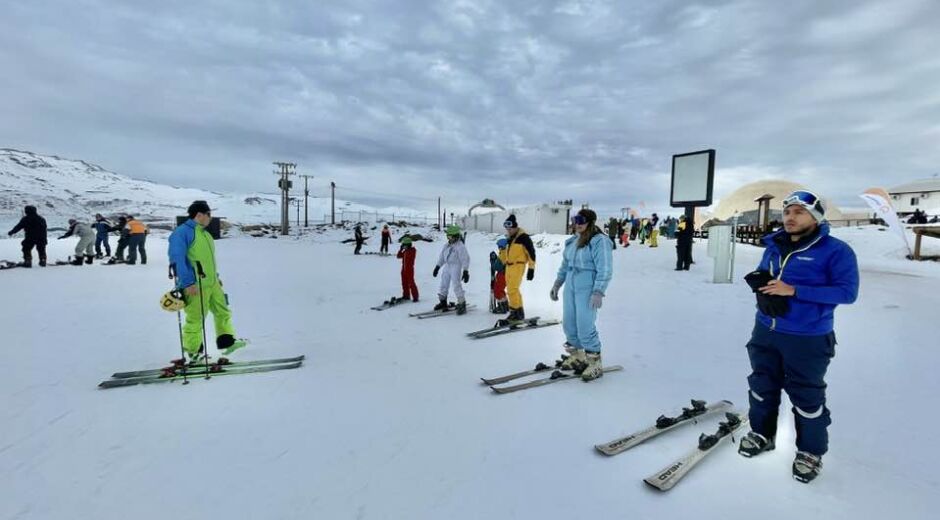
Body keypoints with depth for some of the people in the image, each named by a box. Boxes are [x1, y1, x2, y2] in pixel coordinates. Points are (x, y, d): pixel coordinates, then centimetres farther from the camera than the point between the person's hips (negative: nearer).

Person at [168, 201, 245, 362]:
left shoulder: (204, 233, 17)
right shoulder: (182, 232, -12)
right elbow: (176, 259, -18)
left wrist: (216, 276, 25)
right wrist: (187, 282, -22)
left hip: (212, 283, 9)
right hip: (195, 286, -9)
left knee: (223, 312, 15)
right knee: (195, 319, -1)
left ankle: (226, 342, 26)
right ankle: (193, 352, 13)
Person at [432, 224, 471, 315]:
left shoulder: (460, 246, -13)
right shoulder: (447, 245, 10)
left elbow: (465, 259, -15)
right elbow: (442, 256, 19)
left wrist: (465, 271, -20)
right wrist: (437, 266, 19)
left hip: (456, 267, -8)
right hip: (447, 266, 8)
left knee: (456, 285, -13)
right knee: (444, 284, 12)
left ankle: (462, 304, -5)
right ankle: (443, 302, 27)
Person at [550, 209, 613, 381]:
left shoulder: (599, 241, -11)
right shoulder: (572, 241, 11)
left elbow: (605, 270, -16)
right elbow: (565, 265, 20)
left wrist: (598, 292, -21)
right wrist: (557, 284, 18)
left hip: (587, 290, -7)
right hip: (570, 287, 8)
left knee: (585, 328, -8)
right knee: (569, 325, 12)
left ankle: (595, 363, 9)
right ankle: (577, 357, 31)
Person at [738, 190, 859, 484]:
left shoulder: (835, 250, -13)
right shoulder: (775, 246, 5)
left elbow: (847, 291, -18)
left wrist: (793, 290, -25)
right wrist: (761, 285, -8)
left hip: (807, 339, -5)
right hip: (765, 331, 6)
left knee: (806, 396, 8)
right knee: (762, 385, 17)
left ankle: (811, 451, 30)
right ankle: (762, 433, 38)